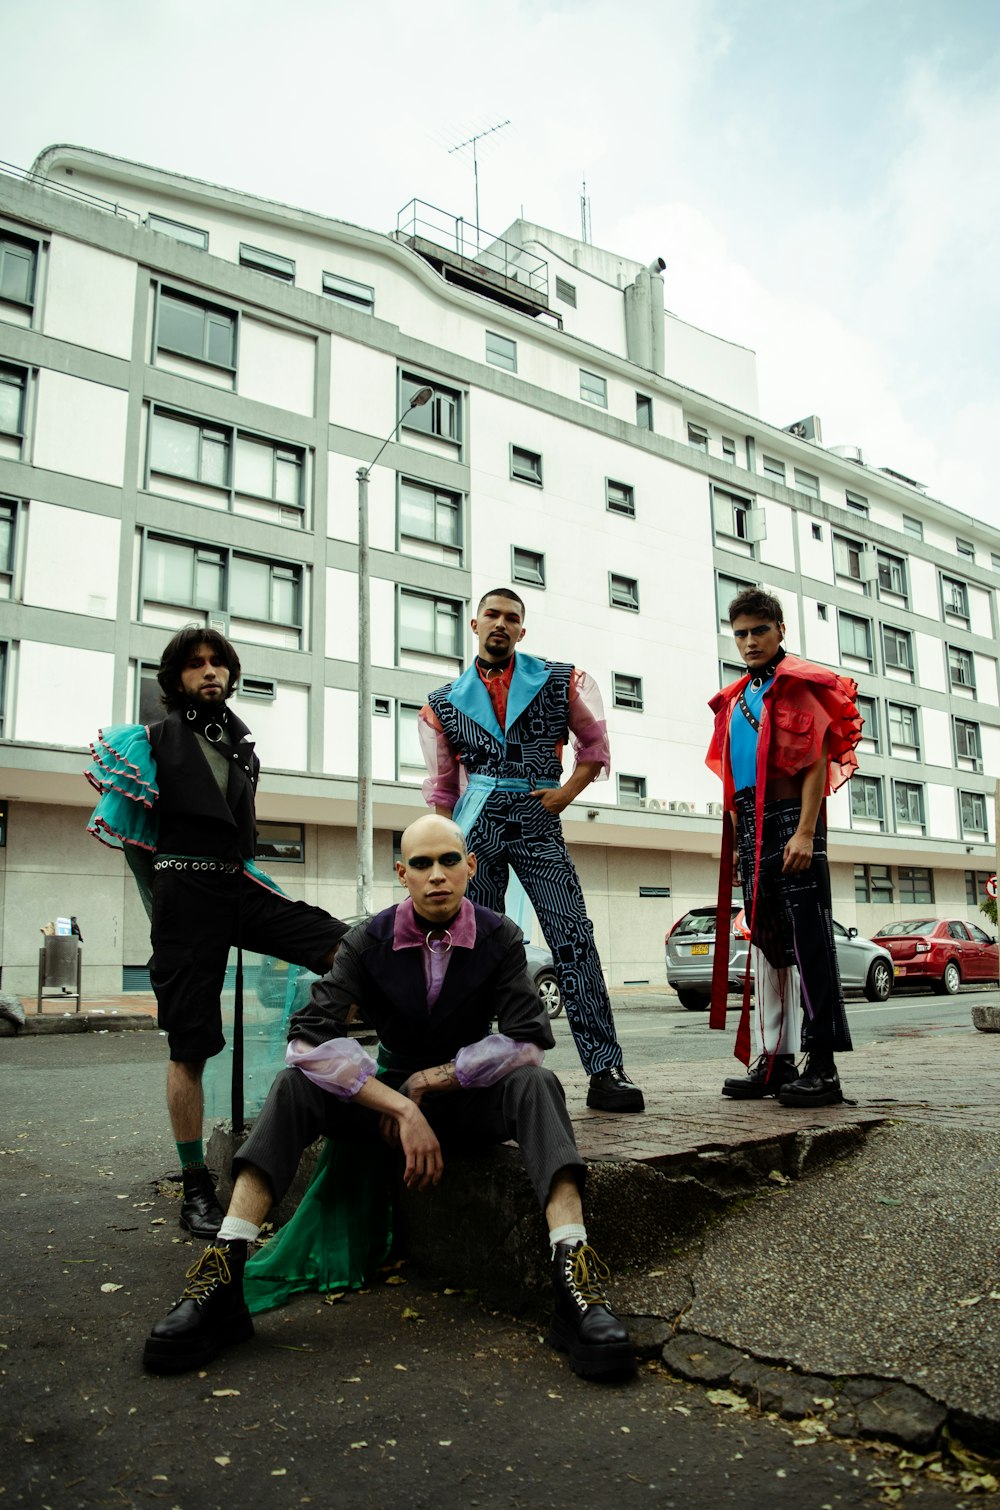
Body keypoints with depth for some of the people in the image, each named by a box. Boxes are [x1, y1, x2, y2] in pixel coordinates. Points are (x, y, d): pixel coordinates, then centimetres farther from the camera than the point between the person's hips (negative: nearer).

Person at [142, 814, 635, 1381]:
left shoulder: (499, 938, -9)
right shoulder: (371, 941, -8)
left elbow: (529, 1038, -20)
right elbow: (310, 1039, -21)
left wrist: (428, 1080, -20)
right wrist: (402, 1108, -29)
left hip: (471, 1101, -1)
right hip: (386, 1095, 1)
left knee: (536, 1083, -32)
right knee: (295, 1084, -24)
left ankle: (574, 1276, -43)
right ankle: (222, 1279, -30)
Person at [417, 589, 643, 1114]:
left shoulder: (562, 683, 7)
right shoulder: (445, 703, 12)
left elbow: (595, 743, 15)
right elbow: (442, 786, 16)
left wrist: (569, 790, -1)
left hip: (539, 826, -1)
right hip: (476, 829, 2)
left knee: (573, 939, -10)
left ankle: (605, 1071, -8)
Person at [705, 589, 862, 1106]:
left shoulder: (801, 685, 1)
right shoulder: (735, 700, 20)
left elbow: (818, 763, -9)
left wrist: (805, 832, -18)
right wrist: (738, 842, 12)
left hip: (791, 816, -7)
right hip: (751, 827, 7)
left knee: (806, 938, -8)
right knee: (764, 940, 8)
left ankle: (822, 1065, -5)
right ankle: (774, 1060, 14)